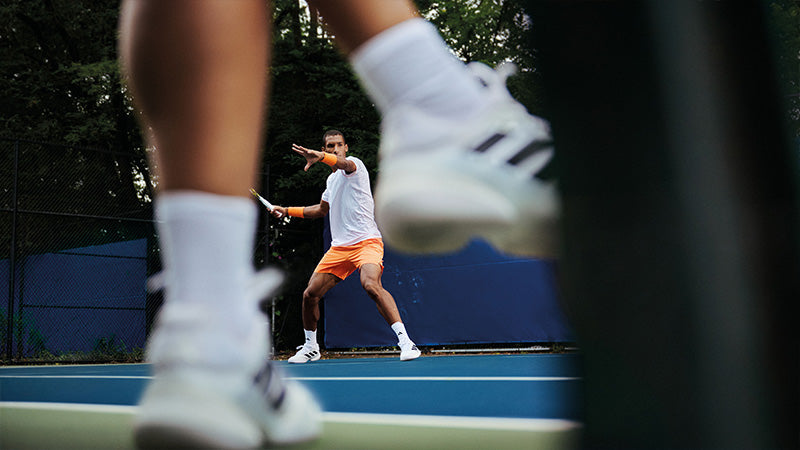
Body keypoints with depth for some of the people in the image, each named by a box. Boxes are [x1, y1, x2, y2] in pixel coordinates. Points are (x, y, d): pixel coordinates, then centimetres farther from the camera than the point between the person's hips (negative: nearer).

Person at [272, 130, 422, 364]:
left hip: (366, 241, -7)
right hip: (339, 247, 8)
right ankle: (310, 347, 26)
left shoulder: (354, 164, -2)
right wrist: (287, 211, 35)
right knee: (310, 294, 4)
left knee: (371, 285, -33)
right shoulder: (332, 179, 21)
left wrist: (320, 157, -51)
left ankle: (405, 341, -30)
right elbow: (322, 209, 38)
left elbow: (344, 164, -30)